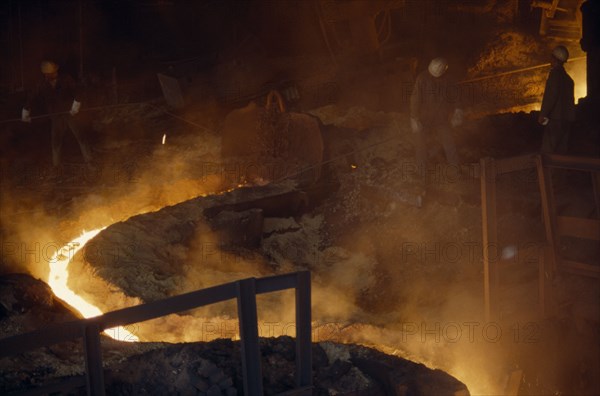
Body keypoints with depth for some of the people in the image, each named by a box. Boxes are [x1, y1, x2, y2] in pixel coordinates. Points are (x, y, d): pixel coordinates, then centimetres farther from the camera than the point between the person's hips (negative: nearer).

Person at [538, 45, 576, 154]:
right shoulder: (567, 77, 19)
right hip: (566, 119, 9)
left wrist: (543, 114, -15)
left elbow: (551, 95, -16)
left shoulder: (555, 73, -7)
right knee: (561, 150, 8)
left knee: (548, 150, -14)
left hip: (555, 118, -9)